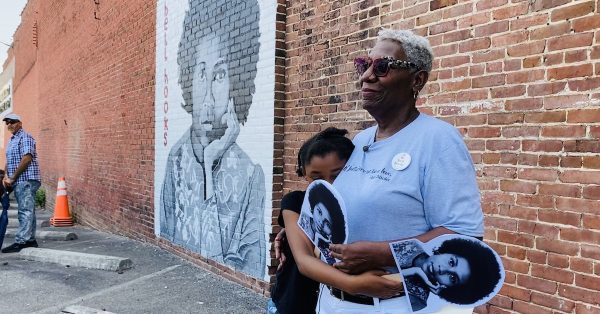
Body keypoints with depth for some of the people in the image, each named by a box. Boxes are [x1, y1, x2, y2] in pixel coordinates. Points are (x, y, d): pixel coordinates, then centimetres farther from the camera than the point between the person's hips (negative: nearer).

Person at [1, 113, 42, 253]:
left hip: (26, 180, -9)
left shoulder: (25, 137, -6)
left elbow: (27, 158, -16)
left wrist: (12, 178, -13)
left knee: (25, 211, -10)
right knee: (27, 211, 10)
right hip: (18, 182, 9)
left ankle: (20, 241, -12)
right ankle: (30, 239, 14)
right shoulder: (11, 141, 22)